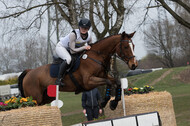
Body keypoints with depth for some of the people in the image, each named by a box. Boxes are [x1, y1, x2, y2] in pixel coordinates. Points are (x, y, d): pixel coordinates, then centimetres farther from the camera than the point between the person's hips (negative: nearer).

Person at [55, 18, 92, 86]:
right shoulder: (73, 34, -33)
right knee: (68, 59, -37)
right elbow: (72, 51, -33)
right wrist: (84, 47, -34)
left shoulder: (89, 36, -14)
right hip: (61, 47, -8)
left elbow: (90, 47, 5)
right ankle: (59, 79, -32)